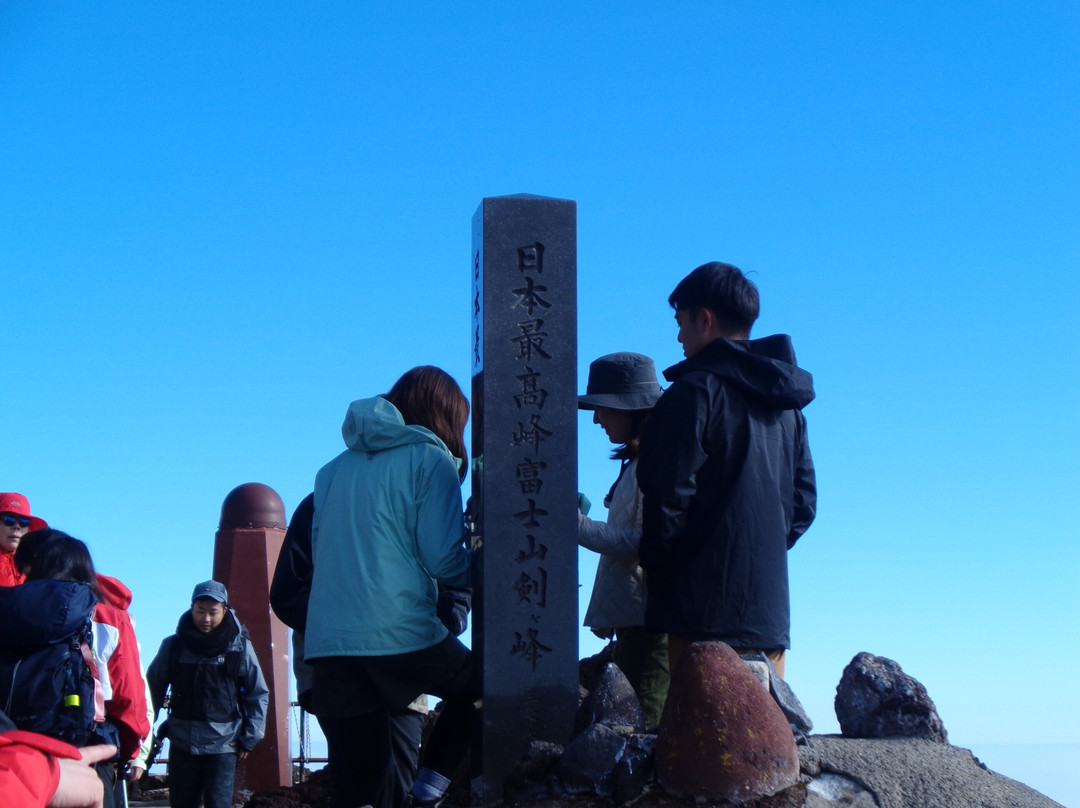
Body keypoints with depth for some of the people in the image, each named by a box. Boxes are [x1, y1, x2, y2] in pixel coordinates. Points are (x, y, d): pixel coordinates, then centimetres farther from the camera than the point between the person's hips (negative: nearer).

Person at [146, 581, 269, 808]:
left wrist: (249, 738, 1)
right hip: (182, 743, 2)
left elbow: (259, 695, 7)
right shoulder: (173, 646, 2)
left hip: (223, 744, -2)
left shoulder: (240, 647, 0)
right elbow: (153, 689, 13)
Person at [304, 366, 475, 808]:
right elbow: (444, 559, -5)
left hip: (327, 642, 6)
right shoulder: (430, 460, 0)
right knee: (475, 685, 23)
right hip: (401, 634, -5)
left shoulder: (335, 468, 19)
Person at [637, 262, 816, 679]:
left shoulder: (695, 391, -9)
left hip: (705, 603, -7)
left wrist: (655, 567, 0)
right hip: (770, 607, 7)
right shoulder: (785, 404, 15)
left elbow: (669, 496, -13)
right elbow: (804, 502, 17)